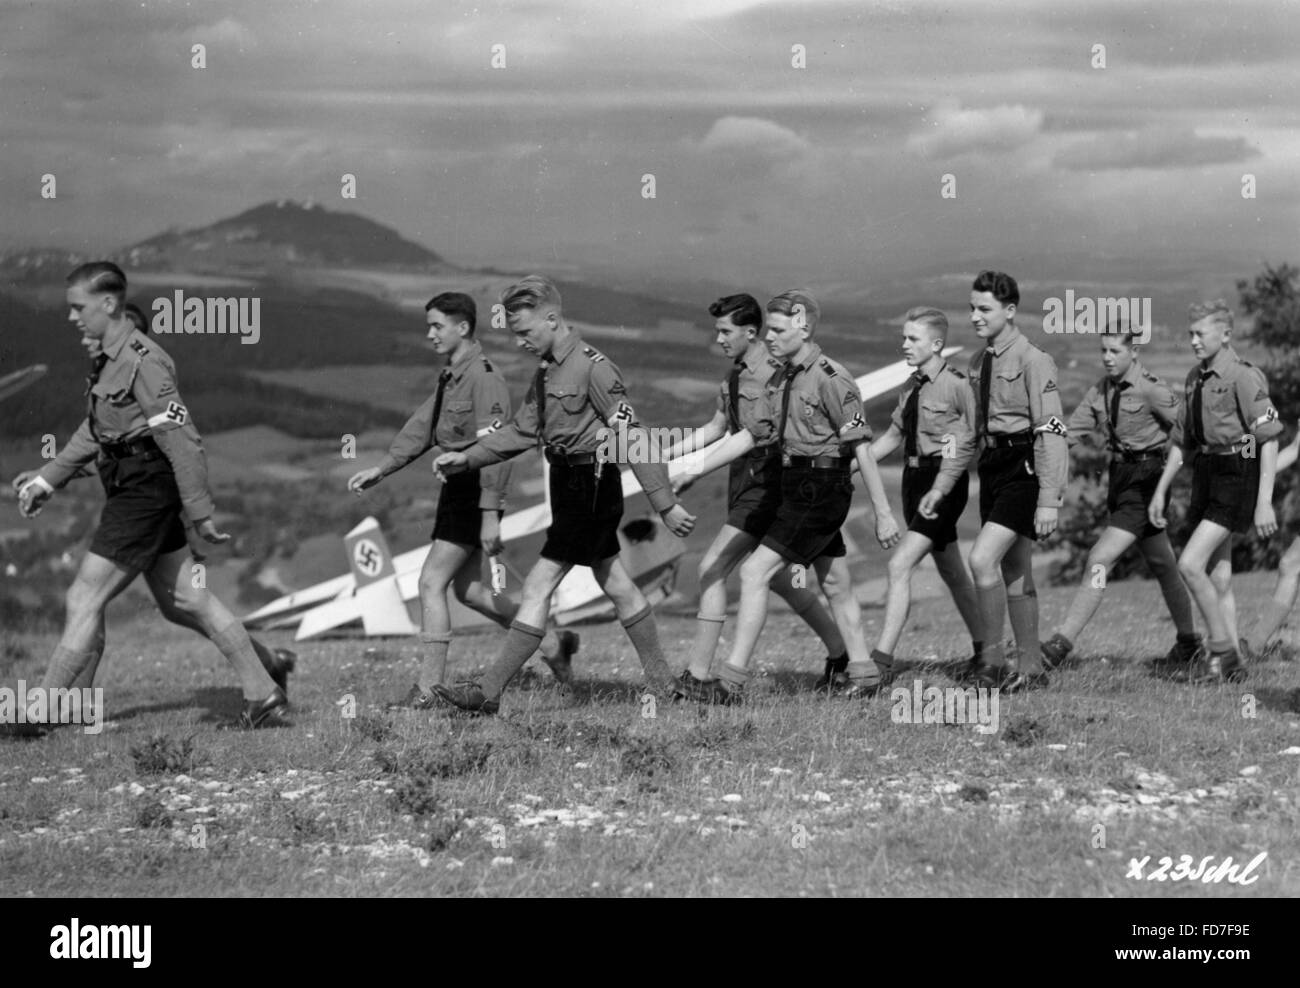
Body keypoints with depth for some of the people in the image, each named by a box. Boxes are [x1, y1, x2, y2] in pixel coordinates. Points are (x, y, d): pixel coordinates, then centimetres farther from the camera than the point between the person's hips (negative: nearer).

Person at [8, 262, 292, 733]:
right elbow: (94, 431, 21)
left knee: (84, 600, -6)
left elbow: (182, 439, -20)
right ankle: (264, 687, 23)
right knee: (182, 601, 16)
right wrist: (48, 478, 17)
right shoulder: (111, 358, 11)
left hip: (145, 494, -10)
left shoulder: (143, 362, -19)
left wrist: (201, 513, -19)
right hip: (131, 489, 10)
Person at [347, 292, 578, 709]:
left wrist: (490, 515, -26)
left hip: (476, 492, -10)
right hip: (456, 490, 10)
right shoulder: (450, 378, 13)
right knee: (467, 588, 15)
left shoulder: (484, 378, -18)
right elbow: (421, 428, 16)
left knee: (432, 583, -10)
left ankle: (428, 688, -7)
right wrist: (380, 470, 6)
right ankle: (551, 642, 25)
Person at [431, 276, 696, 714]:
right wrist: (467, 458, 5)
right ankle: (662, 683, 25)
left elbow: (632, 438, -20)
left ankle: (490, 692, -7)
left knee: (538, 587, -9)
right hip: (568, 485, 10)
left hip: (591, 487, -10)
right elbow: (521, 430, 17)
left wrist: (666, 505, -20)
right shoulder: (548, 371, 10)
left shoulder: (593, 368, -18)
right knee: (616, 585, 16)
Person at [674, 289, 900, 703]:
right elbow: (751, 435, 17)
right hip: (795, 488, 9)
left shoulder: (830, 379, -15)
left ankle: (733, 679, -13)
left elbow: (862, 448, -15)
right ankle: (863, 673, 24)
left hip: (821, 490, -9)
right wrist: (697, 470, 12)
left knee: (754, 573, -13)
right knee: (835, 583, 15)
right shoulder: (781, 381, 11)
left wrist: (882, 513, -15)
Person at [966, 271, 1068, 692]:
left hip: (1024, 468, -8)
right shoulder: (979, 363, 11)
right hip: (992, 466, 8)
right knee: (1014, 573, 12)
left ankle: (993, 657, -9)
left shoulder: (1032, 361, -13)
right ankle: (1030, 668, 19)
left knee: (982, 559, -19)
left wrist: (1048, 500, -22)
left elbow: (1051, 431, -17)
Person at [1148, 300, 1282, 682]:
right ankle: (1230, 663, 15)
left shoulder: (1244, 377, -14)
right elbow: (1182, 440, 21)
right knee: (1218, 577, 9)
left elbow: (1269, 439, -16)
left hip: (1237, 475, -8)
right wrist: (1160, 491, 19)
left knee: (1190, 564, -17)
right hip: (1206, 474, 8)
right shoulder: (1195, 379, 12)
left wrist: (1264, 502, -20)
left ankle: (1222, 652, -5)